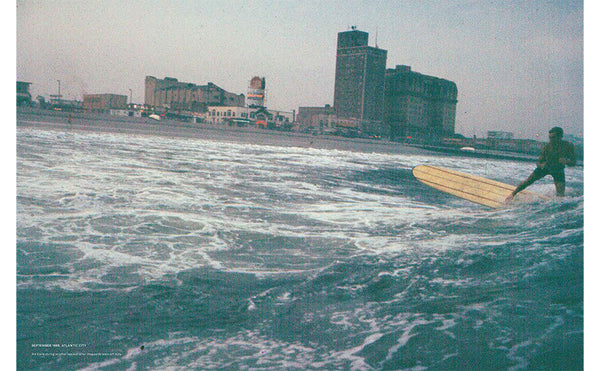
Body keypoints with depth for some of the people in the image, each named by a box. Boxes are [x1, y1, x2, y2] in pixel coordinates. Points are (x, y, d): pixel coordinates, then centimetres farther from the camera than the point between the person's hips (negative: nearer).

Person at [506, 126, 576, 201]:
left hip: (558, 171, 1)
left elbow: (574, 162, -17)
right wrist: (541, 165, -38)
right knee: (530, 180, -19)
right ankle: (513, 194, -10)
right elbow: (539, 162, -13)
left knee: (560, 195, -10)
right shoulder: (546, 148, -23)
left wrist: (566, 161, -40)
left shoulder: (568, 146, -24)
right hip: (545, 167, 0)